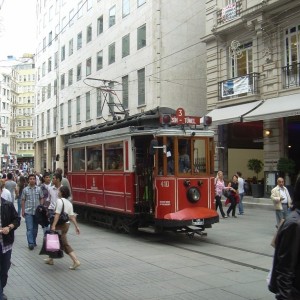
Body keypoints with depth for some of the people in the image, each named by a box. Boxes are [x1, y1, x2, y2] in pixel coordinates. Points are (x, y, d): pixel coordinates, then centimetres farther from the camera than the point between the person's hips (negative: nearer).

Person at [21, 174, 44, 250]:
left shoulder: (39, 189, 2)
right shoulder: (25, 190, 0)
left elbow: (41, 199, 7)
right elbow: (23, 200, 4)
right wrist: (23, 211, 2)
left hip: (37, 211, 2)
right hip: (28, 211, -2)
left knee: (35, 228, 12)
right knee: (29, 228, -7)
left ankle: (34, 241, 26)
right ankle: (30, 243, -7)